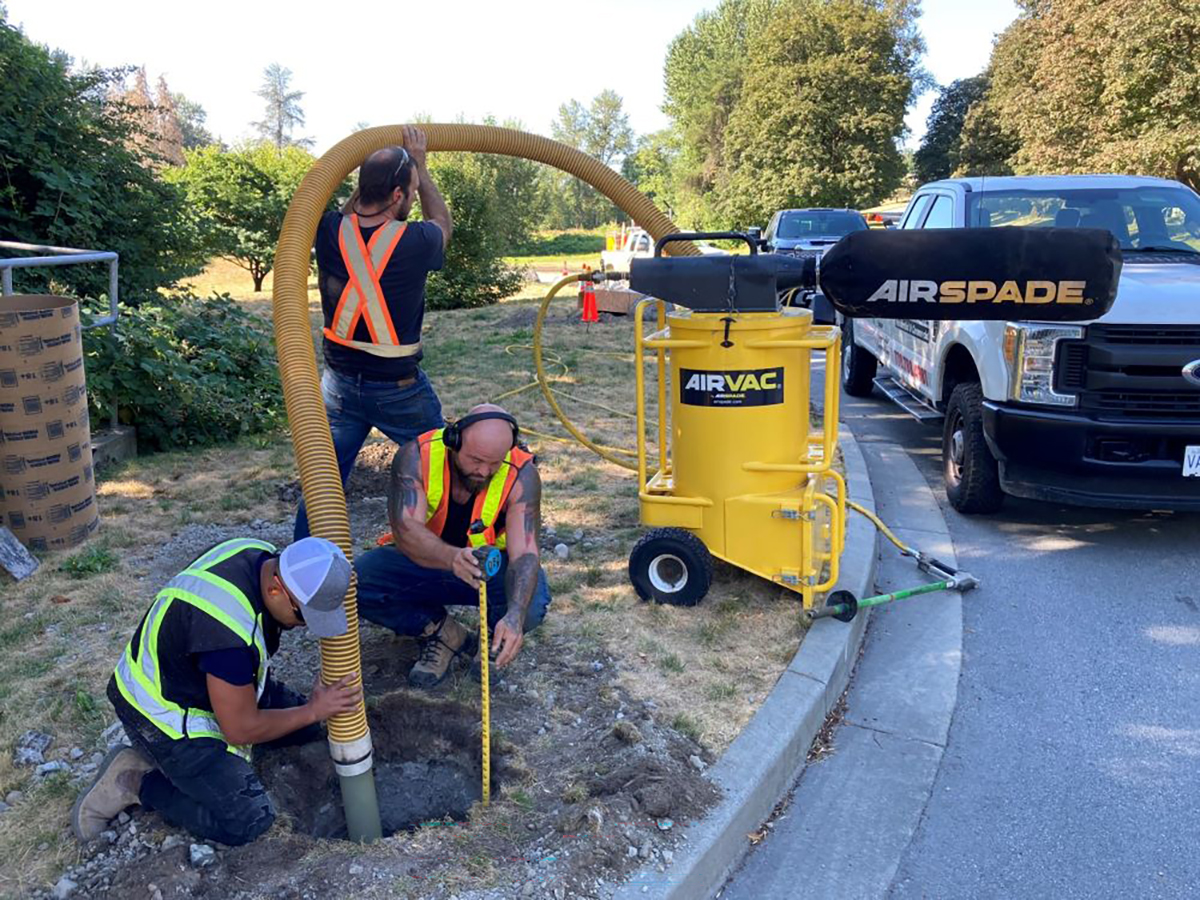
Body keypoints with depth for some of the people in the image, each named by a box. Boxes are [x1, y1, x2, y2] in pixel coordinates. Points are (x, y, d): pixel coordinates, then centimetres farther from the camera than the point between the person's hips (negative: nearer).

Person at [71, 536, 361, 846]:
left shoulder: (263, 556, -14)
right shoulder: (230, 633, -39)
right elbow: (241, 730, -24)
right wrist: (313, 710, -13)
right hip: (162, 712, -9)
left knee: (306, 728, 14)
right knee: (248, 821, -11)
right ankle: (136, 782, 1)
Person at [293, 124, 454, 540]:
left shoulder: (330, 233, -9)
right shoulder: (415, 241, -19)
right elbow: (443, 222, 7)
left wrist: (373, 175, 14)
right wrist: (420, 164, 12)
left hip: (339, 382, 4)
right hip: (399, 389, -4)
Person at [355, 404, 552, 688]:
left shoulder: (522, 475, -24)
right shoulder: (415, 457, -24)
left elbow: (525, 553, -31)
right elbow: (405, 529, -36)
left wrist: (515, 616, -49)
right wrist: (452, 558, -57)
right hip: (421, 562, 2)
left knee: (531, 601, -34)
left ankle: (496, 634, 2)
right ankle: (444, 633, -6)